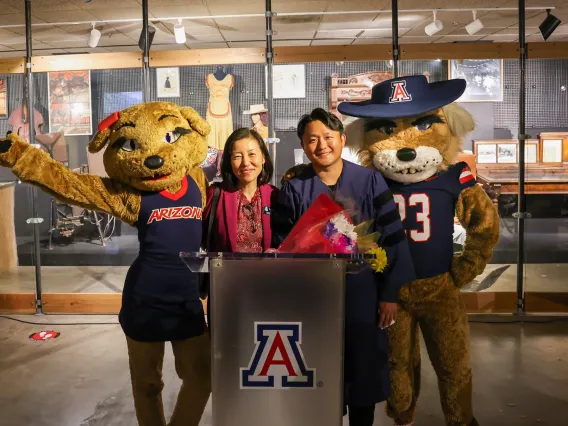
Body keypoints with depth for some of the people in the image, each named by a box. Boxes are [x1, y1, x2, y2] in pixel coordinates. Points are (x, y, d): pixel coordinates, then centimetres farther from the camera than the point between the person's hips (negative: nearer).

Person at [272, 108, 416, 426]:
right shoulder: (293, 189, -1)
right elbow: (281, 249, 1)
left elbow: (393, 238, -2)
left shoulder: (370, 181, -3)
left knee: (364, 370, 13)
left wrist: (390, 292, -4)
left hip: (363, 295, 0)